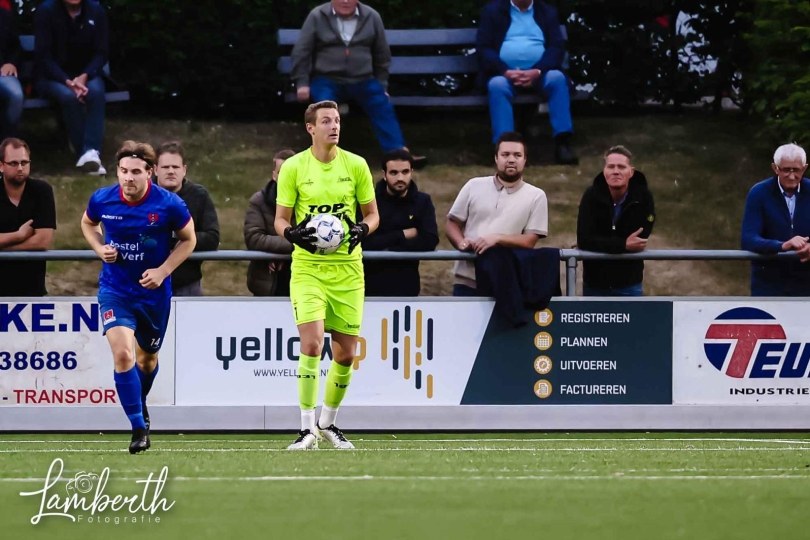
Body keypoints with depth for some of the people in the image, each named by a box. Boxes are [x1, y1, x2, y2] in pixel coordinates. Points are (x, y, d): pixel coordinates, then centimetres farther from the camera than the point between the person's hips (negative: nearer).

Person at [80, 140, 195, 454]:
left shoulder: (169, 205, -16)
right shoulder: (102, 200, -11)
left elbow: (188, 240, -1)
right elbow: (88, 223, 13)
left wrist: (163, 271, -13)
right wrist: (100, 248, -8)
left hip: (154, 292, 0)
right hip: (115, 289, 0)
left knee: (147, 358, 18)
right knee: (123, 354, -21)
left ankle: (139, 404, 51)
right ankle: (139, 428, -13)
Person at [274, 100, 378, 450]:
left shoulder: (356, 165, 3)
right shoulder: (293, 167, -1)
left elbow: (372, 213, 10)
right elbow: (280, 220, 4)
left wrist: (362, 230, -12)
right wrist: (293, 233, -18)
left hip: (347, 267, 2)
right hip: (308, 266, -2)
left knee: (345, 353, 5)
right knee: (312, 342, -19)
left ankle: (328, 422, 26)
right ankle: (307, 427, -14)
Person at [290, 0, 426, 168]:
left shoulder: (372, 17, 7)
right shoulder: (317, 16, 1)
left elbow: (382, 55, 17)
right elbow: (301, 52, 3)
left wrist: (382, 86, 11)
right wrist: (302, 83, -6)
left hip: (362, 80, 2)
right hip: (326, 80, -2)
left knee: (383, 105, -24)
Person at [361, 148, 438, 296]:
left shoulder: (422, 202, 5)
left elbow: (430, 241, -10)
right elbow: (364, 242, -14)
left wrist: (388, 249, -15)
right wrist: (402, 235, -9)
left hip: (406, 285, 1)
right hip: (372, 284, -1)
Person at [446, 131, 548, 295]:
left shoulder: (536, 196, 4)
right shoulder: (474, 186, 9)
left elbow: (530, 241, -4)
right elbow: (452, 223, 11)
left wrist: (497, 239, -19)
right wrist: (461, 243, -11)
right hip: (467, 281, 1)